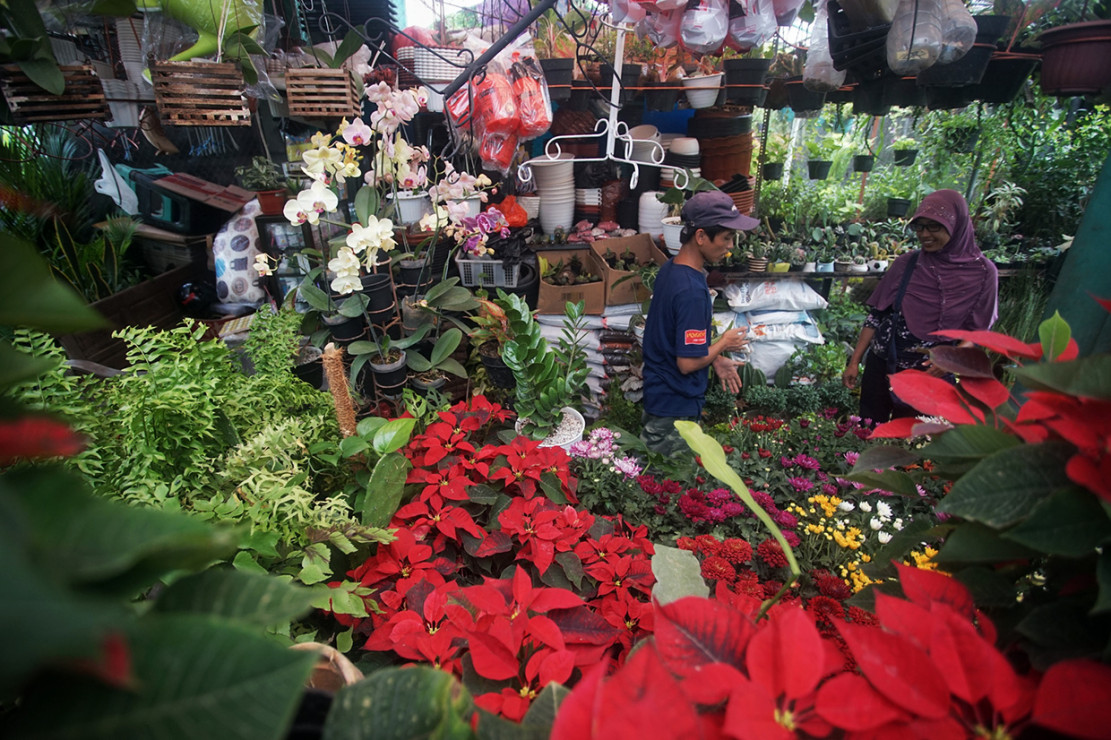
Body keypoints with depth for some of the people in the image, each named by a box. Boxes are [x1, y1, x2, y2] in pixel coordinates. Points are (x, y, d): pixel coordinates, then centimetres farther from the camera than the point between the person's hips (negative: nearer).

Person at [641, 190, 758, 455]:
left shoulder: (670, 267, 1)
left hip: (657, 395, 9)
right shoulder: (692, 290, -29)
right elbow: (688, 362, -25)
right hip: (675, 408, -9)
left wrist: (716, 359, 11)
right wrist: (723, 344, -8)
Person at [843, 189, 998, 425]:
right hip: (882, 367, 2)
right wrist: (855, 362, 0)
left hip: (930, 376, -2)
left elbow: (978, 333, -2)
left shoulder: (981, 272, -6)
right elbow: (876, 315, 3)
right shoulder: (906, 263, 0)